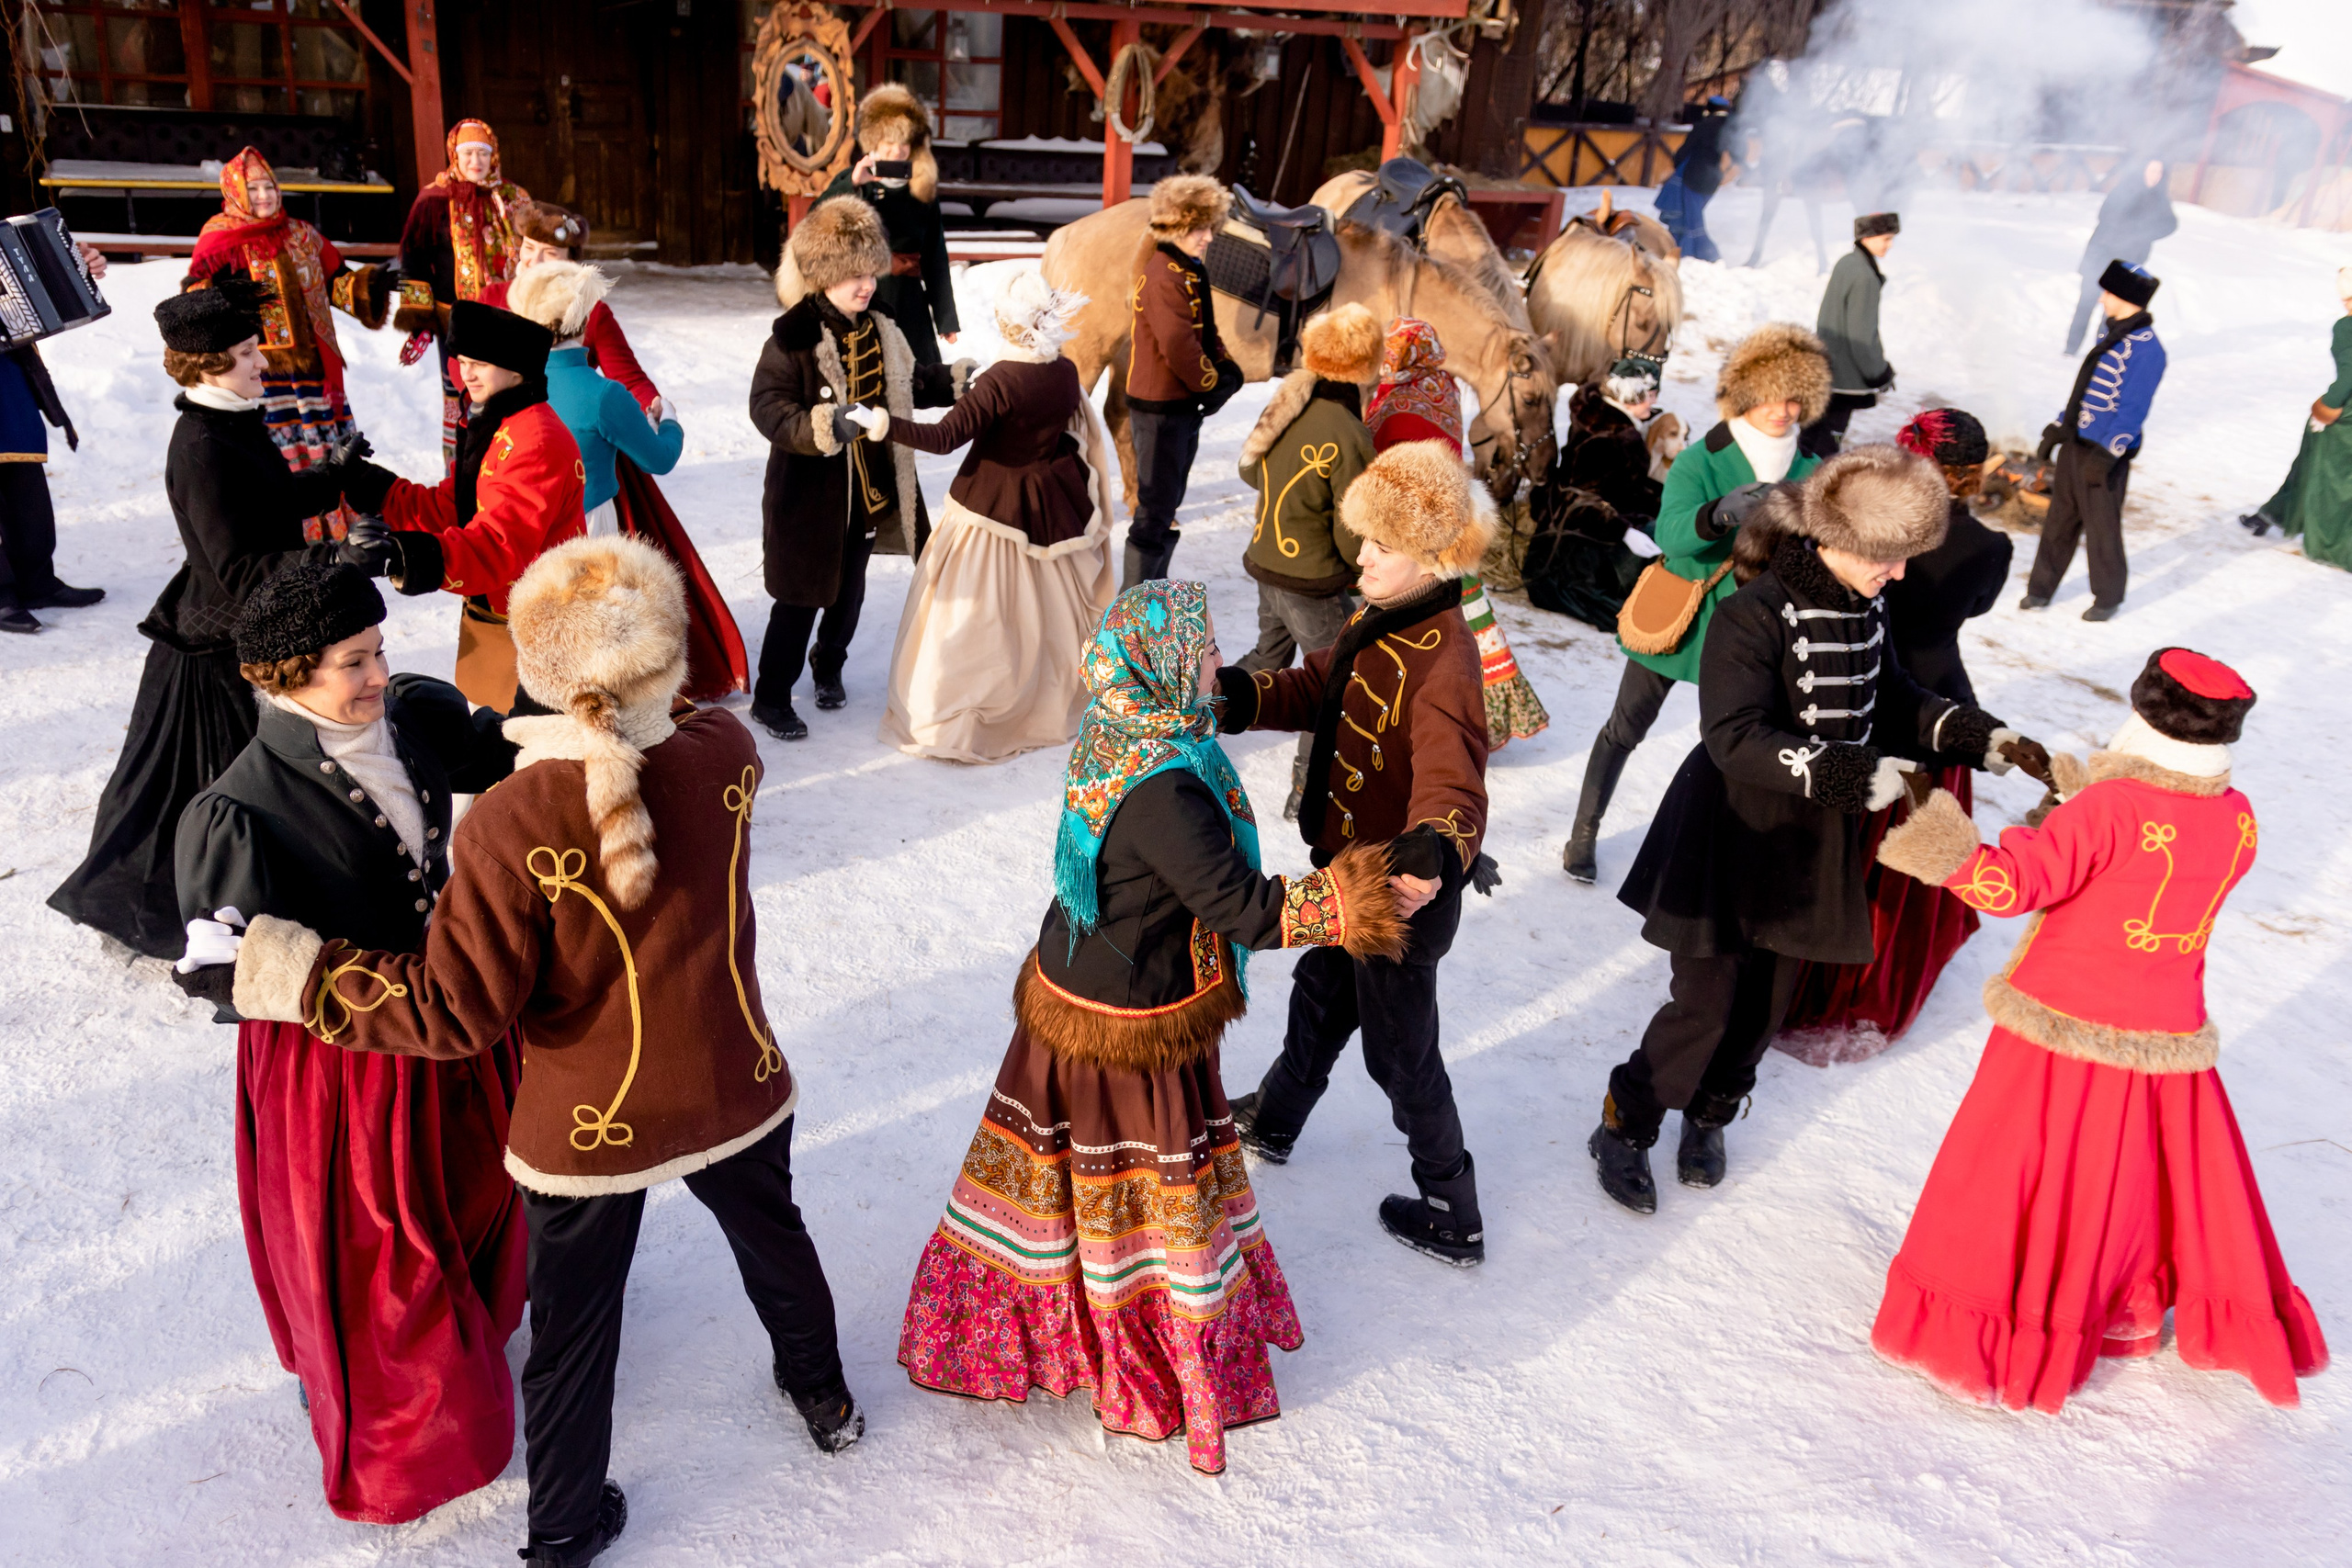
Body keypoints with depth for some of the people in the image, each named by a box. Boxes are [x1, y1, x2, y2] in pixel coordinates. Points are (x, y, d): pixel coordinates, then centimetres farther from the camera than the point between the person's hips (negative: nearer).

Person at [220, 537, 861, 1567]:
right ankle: (821, 1395, 57)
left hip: (590, 1125, -3)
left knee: (574, 1328, 19)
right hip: (734, 1089, 4)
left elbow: (458, 1013, -22)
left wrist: (301, 978, -12)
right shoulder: (727, 753, -17)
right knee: (772, 1237, 31)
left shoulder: (509, 826, -28)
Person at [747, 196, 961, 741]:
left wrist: (957, 380, 12)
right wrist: (826, 424, -39)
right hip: (810, 496, -7)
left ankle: (829, 666, 47)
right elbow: (767, 406, -26)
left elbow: (907, 384, 20)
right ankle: (770, 698, 18)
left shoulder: (878, 328, 4)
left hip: (869, 492, 7)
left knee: (850, 590, 22)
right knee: (800, 599, 2)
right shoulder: (793, 336, -20)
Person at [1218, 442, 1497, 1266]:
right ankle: (1273, 1119, 58)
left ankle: (1452, 1219, 30)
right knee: (1322, 992, 31)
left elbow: (1452, 783, -42)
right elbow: (1316, 690, 6)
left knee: (1400, 1050, 8)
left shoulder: (1443, 661, -31)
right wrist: (1236, 695, -13)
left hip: (1403, 892, -9)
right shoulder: (1376, 620, -1)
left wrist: (1432, 854, -62)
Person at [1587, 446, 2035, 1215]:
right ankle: (1624, 1128, 19)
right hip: (1733, 840, -7)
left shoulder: (1863, 610, 2)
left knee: (1765, 1004, 15)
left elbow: (1891, 701, 16)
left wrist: (1976, 735, 1)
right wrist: (1854, 775, -35)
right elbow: (1734, 737, -29)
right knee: (1707, 1004, -3)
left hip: (1809, 844, 7)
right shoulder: (1756, 613, -22)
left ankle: (1708, 1116, 38)